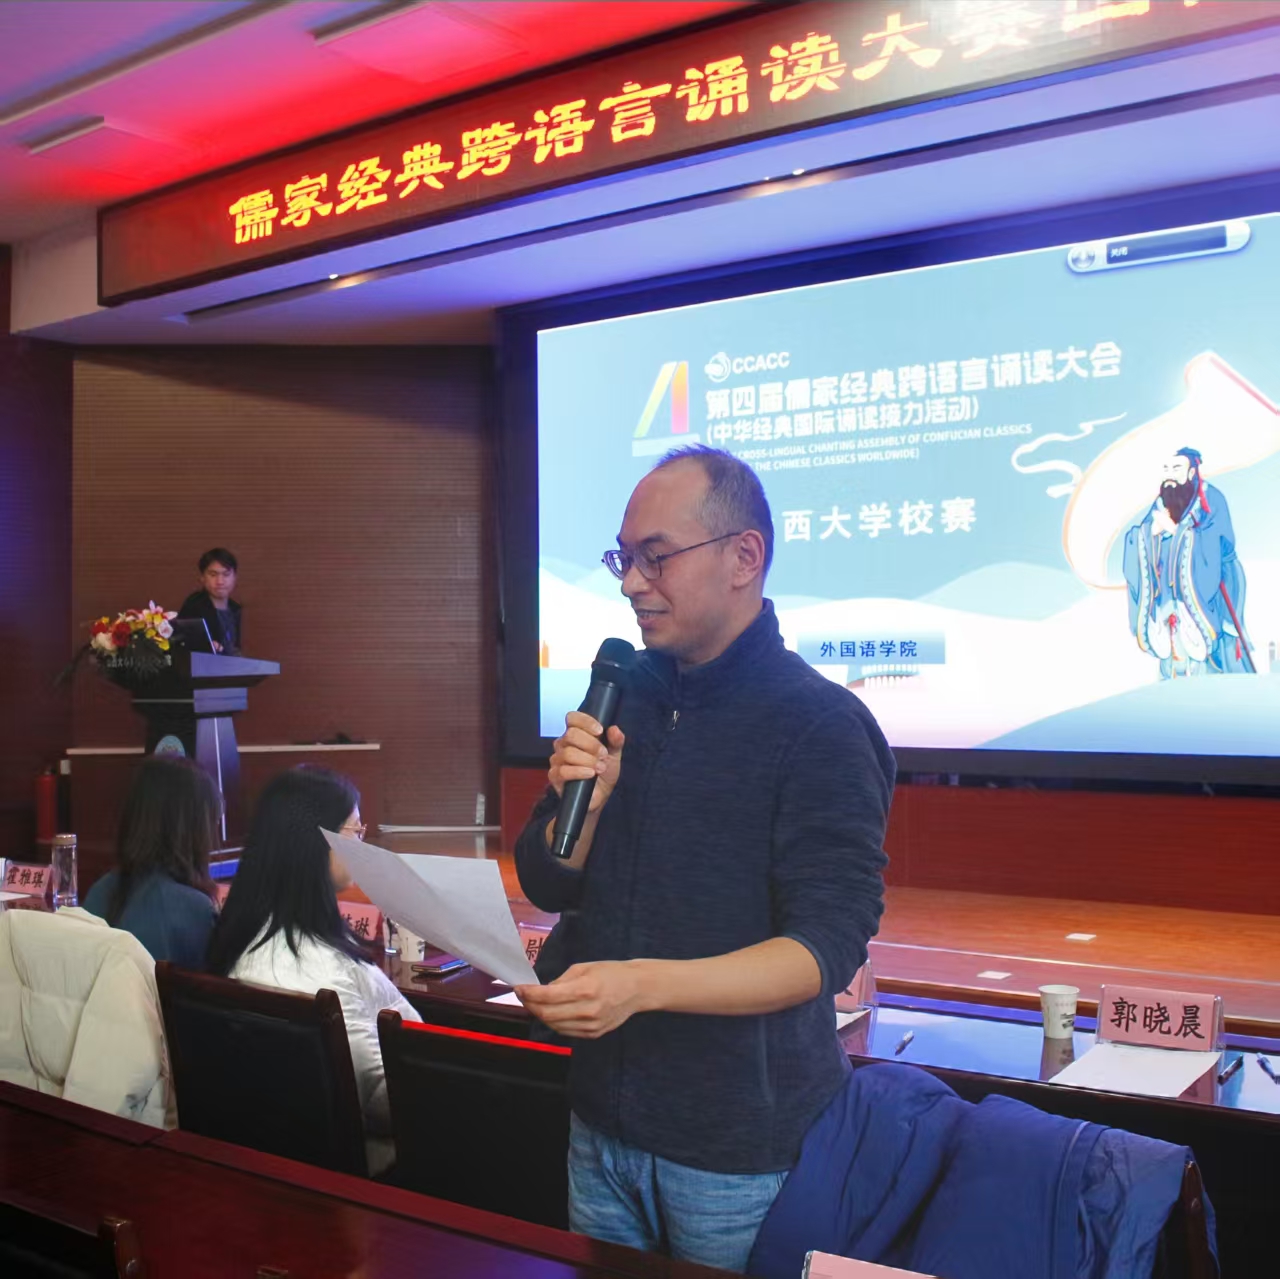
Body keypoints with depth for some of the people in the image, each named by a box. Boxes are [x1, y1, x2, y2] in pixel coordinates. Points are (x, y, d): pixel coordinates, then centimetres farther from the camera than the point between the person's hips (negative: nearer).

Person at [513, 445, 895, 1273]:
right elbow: (547, 886, 7)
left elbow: (828, 947, -21)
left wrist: (643, 983, -32)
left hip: (739, 1150, -5)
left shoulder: (820, 727, -15)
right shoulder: (626, 696, 3)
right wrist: (579, 805, -13)